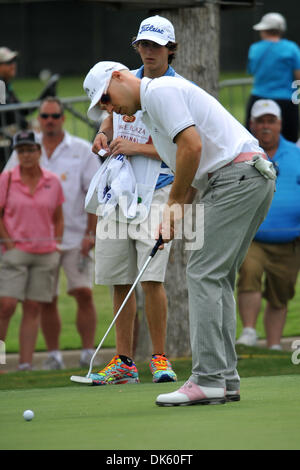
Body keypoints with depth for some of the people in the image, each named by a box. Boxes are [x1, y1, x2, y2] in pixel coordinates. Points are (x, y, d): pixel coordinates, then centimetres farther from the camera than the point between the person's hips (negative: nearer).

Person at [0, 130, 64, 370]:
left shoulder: (53, 182, 6)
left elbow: (58, 218, 15)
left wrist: (57, 246, 6)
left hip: (45, 254, 3)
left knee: (33, 309, 1)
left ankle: (26, 363, 2)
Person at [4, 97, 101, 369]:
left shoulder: (82, 151, 4)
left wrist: (91, 234, -8)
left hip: (76, 237, -2)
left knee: (84, 292, -10)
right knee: (46, 299, 1)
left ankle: (88, 352, -4)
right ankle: (54, 355, 8)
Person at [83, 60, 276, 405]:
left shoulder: (160, 91, -7)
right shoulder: (150, 109, 25)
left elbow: (192, 145, -17)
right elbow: (190, 169, 24)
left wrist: (175, 202, -6)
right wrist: (173, 213, 7)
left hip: (236, 177, -10)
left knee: (204, 273, -10)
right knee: (218, 279, 10)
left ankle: (208, 379, -14)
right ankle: (226, 380, 8)